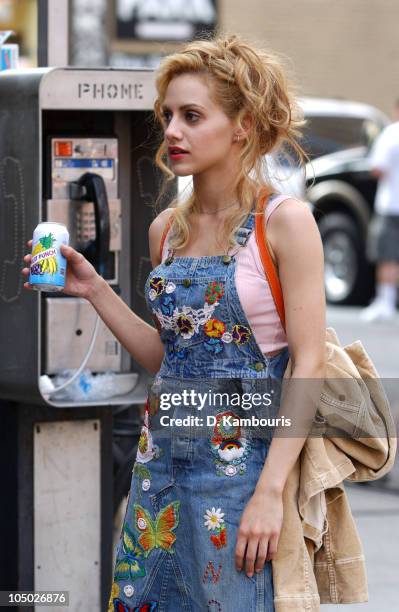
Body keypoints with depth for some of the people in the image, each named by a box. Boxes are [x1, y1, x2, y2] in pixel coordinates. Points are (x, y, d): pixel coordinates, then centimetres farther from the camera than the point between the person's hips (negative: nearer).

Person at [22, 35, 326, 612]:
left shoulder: (284, 221, -10)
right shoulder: (167, 228, 8)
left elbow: (309, 364, -13)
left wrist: (270, 491, -19)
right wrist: (94, 290, 5)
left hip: (244, 456, -6)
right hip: (162, 455, 6)